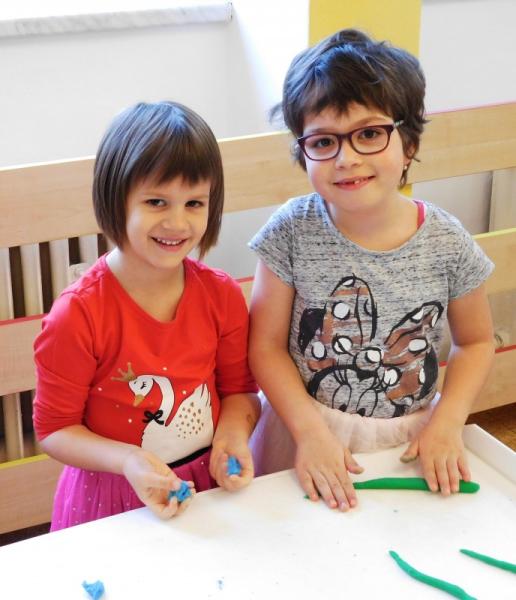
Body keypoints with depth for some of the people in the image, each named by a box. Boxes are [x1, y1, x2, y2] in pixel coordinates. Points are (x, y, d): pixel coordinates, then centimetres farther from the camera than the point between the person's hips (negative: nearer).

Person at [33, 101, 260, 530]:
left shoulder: (222, 295, -9)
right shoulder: (79, 314, -21)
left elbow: (239, 389, 6)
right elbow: (53, 428, -13)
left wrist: (233, 436, -14)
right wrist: (128, 461, -27)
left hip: (210, 486, 3)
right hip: (112, 499, -3)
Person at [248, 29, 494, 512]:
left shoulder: (448, 244, -12)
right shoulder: (292, 232, -15)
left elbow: (476, 341, 3)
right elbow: (266, 345, -11)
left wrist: (447, 422, -9)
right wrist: (311, 432, -20)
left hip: (411, 439, 2)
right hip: (306, 432, -1)